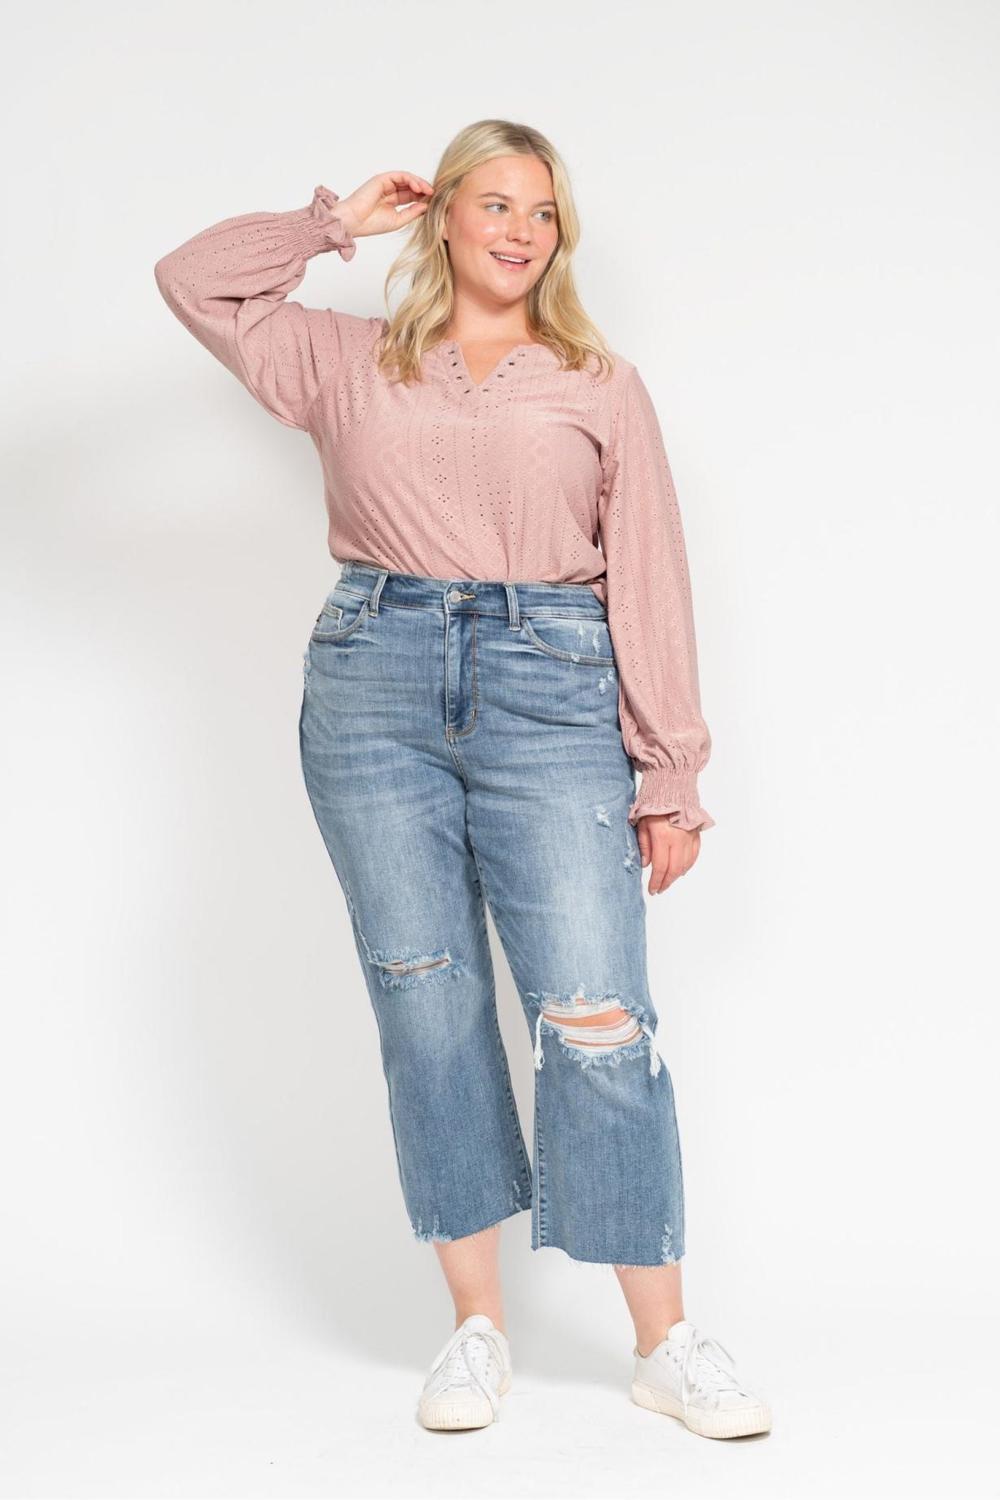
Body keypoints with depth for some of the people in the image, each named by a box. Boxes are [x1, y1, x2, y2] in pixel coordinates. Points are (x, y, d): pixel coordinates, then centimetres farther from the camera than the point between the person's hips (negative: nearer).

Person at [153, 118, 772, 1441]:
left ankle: (666, 1343, 2)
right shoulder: (348, 363, 17)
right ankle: (477, 1324, 15)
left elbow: (650, 587, 9)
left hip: (551, 688, -1)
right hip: (376, 684, 2)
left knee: (597, 1017, -8)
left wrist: (670, 779, 3)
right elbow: (192, 279, 19)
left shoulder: (604, 386, 14)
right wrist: (338, 221, 19)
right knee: (426, 1011, 3)